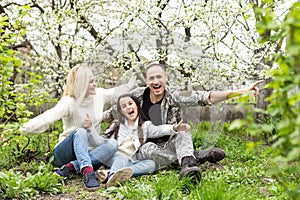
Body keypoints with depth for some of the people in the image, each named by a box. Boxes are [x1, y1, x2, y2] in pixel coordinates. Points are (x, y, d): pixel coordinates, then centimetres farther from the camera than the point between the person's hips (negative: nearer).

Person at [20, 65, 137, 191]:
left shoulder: (99, 95, 2)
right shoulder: (69, 102, -18)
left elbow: (116, 93, 23)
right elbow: (49, 116, -34)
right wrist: (27, 127, -50)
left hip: (88, 152, 6)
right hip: (65, 152, -6)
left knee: (112, 144, -23)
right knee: (80, 131, -36)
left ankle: (71, 167, -30)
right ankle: (88, 172, -53)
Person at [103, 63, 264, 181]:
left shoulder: (173, 97, -12)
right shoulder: (138, 95, -7)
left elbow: (205, 98, -25)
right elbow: (114, 112, 7)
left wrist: (240, 91, -36)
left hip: (170, 146, 0)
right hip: (146, 150, 0)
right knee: (147, 149, -34)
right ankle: (196, 155, -28)